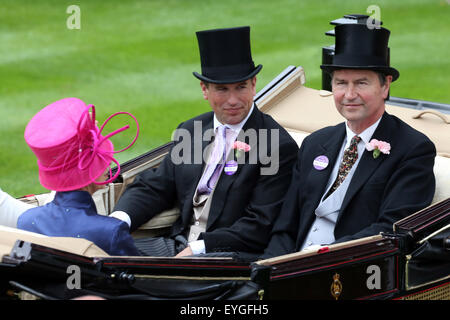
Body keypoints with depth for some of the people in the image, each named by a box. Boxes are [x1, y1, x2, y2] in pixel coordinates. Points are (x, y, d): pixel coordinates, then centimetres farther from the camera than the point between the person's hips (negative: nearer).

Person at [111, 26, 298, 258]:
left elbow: (260, 226, -12)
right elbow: (155, 188, 15)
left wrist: (195, 250, -19)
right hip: (179, 244, 7)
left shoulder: (279, 146, -7)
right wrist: (118, 219, -7)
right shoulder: (189, 132, 15)